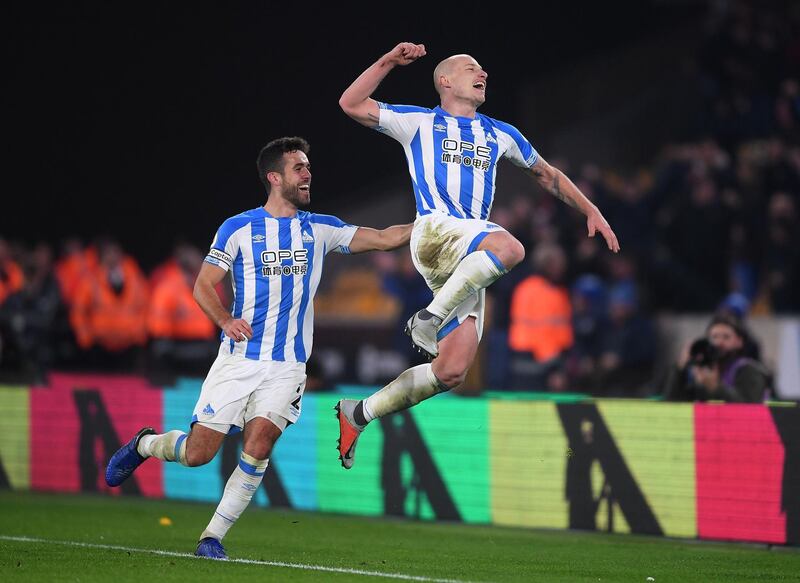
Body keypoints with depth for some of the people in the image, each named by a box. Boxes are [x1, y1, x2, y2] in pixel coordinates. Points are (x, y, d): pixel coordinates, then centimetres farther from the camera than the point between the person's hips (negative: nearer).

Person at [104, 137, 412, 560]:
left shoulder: (321, 229, 8)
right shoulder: (238, 228, 0)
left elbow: (384, 239, 7)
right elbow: (203, 285, 1)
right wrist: (226, 321, -16)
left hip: (287, 364, 2)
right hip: (238, 358, -2)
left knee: (258, 446, -18)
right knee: (198, 453, -3)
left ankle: (213, 536, -7)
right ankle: (144, 444, 29)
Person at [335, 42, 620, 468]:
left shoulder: (500, 135, 26)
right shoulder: (419, 123, 13)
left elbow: (547, 175, 37)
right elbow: (351, 105, 5)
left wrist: (591, 211, 28)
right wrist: (389, 61, -4)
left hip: (470, 260, 5)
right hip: (434, 232, -5)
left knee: (451, 370, -7)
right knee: (508, 247, -37)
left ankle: (357, 415, 5)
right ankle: (429, 318, -32)